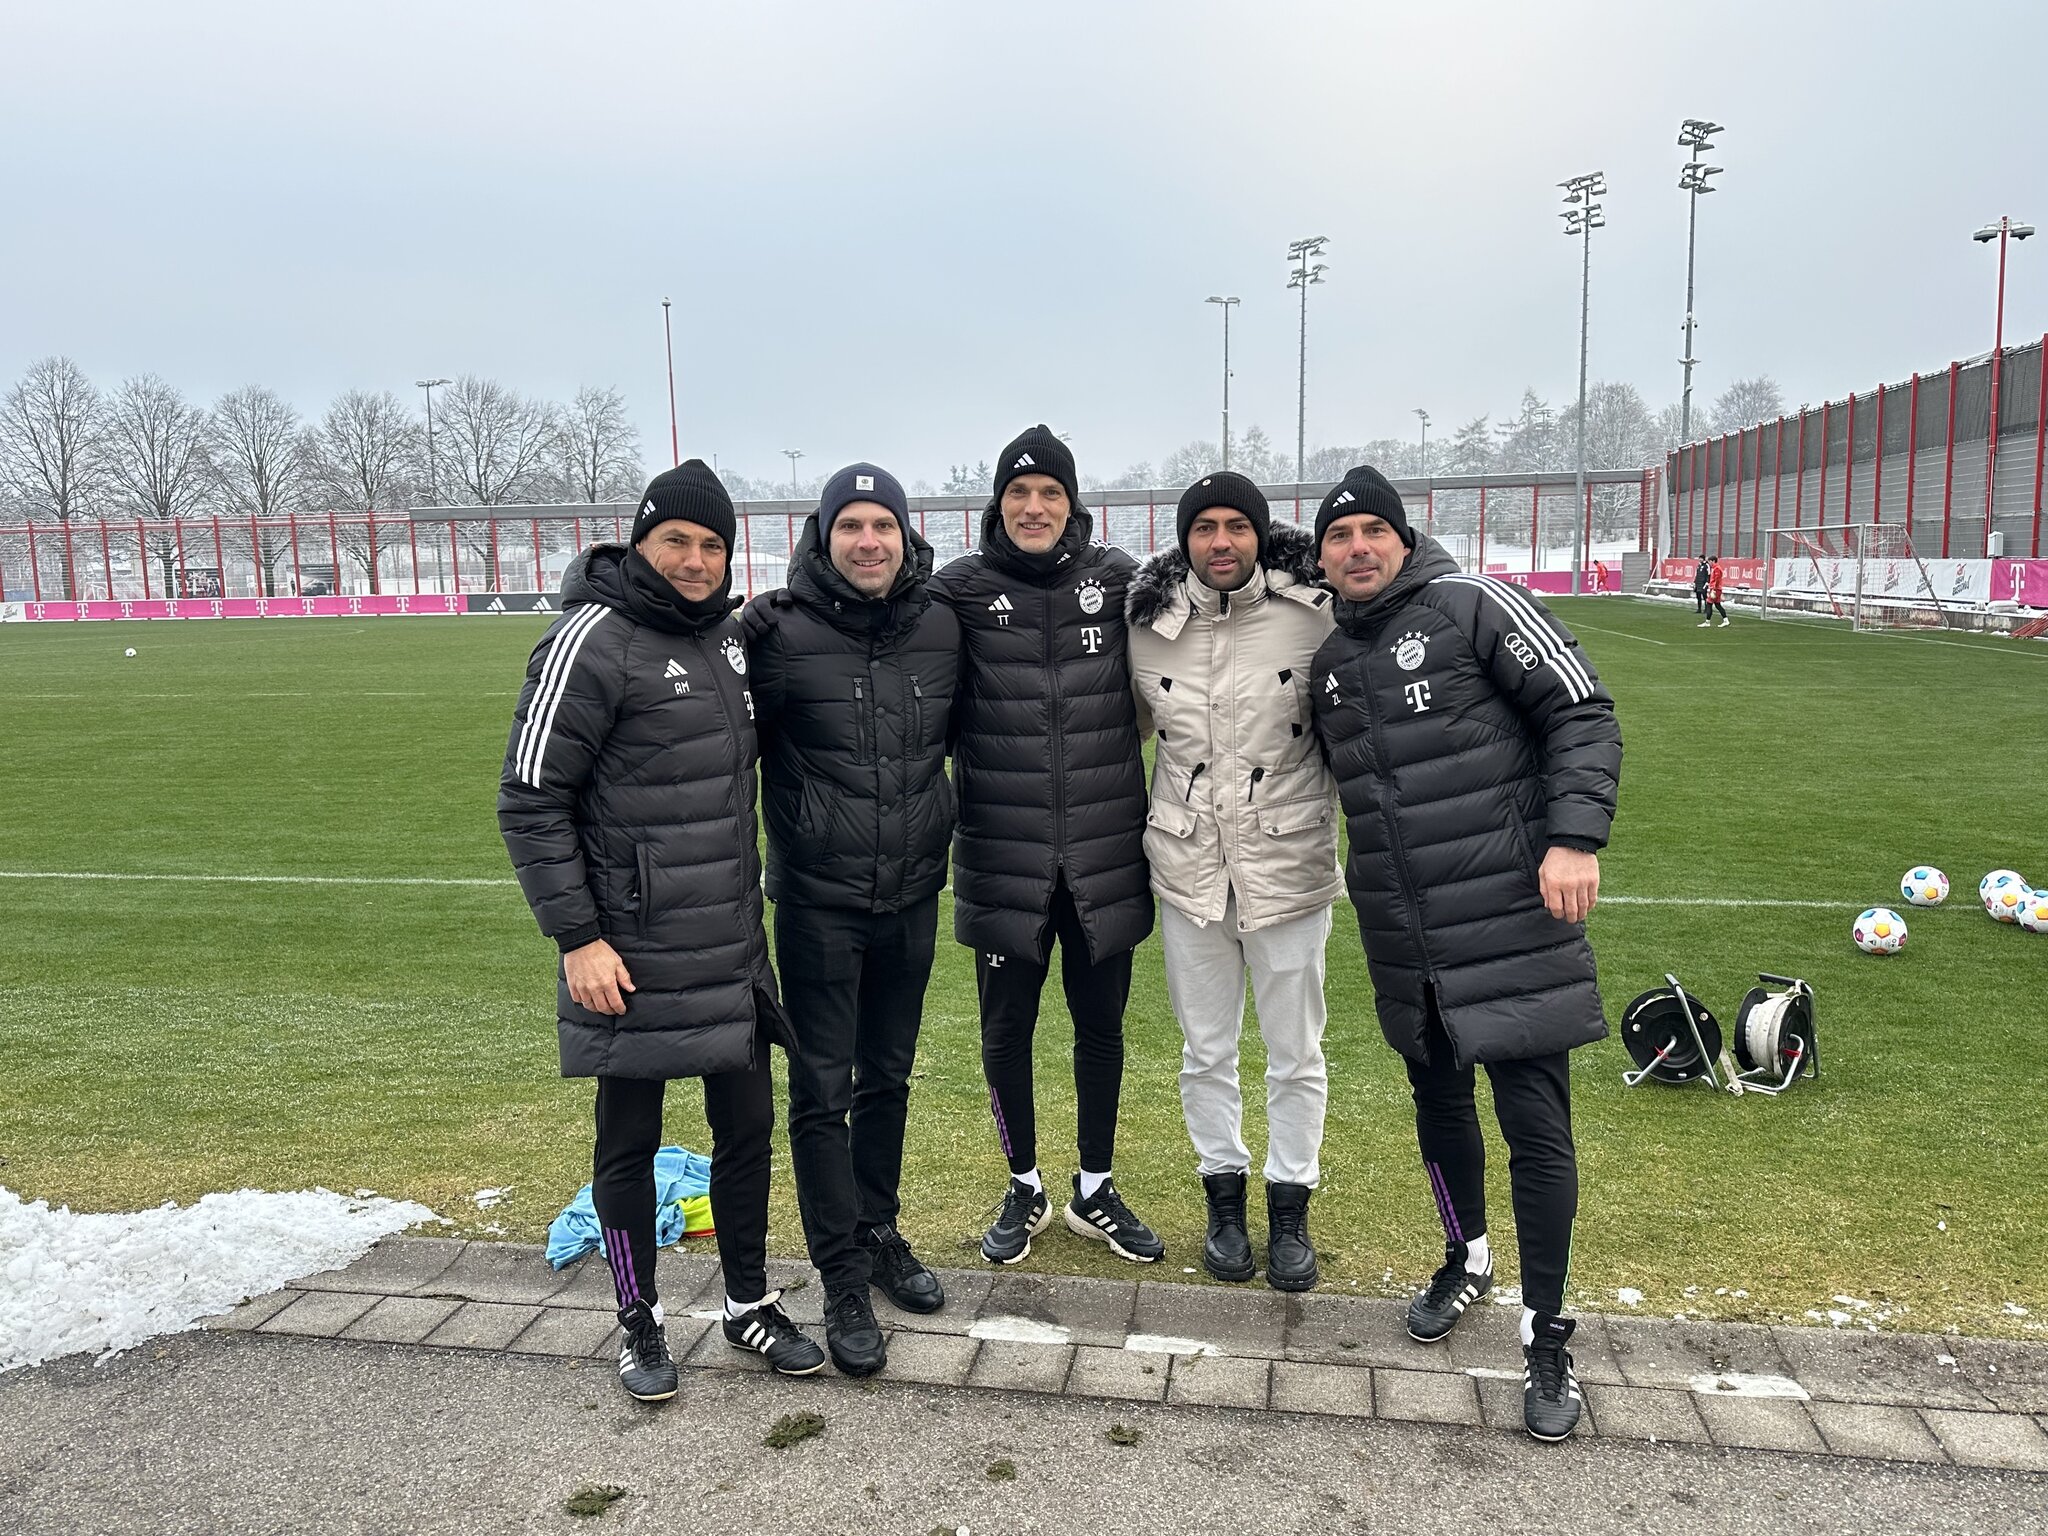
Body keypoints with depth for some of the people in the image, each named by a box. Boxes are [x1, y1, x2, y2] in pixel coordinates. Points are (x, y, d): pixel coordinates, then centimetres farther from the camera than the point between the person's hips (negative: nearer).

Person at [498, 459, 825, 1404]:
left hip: (734, 953, 7)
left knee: (748, 1127, 14)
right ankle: (639, 1324, 28)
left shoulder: (731, 635, 10)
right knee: (629, 1144, 9)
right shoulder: (593, 640, -13)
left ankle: (749, 1304, 32)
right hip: (633, 960, -6)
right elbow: (530, 800, -12)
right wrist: (577, 937, -15)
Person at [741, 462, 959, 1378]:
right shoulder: (780, 632, -14)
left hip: (913, 897, 4)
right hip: (819, 900, -4)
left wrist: (954, 837, 16)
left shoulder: (941, 628, 0)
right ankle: (843, 1279, 19)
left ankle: (880, 1235, 37)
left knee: (888, 1075, 18)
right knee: (822, 1090, 4)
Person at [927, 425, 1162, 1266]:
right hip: (1002, 857, -1)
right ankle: (1024, 1190, 33)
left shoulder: (1118, 579, -1)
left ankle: (1096, 1190, 35)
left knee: (1101, 1024, 14)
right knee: (1006, 1030, 10)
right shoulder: (961, 589, -5)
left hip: (1105, 853, 1)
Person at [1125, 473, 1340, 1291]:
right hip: (1188, 870, 2)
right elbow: (1125, 732, 13)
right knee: (1206, 1050, 14)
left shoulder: (1314, 614, -8)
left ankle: (1291, 1209, 29)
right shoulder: (1146, 625, -1)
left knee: (1295, 1053, 10)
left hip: (1290, 865, -2)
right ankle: (1223, 1199, 33)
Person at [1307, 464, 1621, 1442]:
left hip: (1507, 918, -6)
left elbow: (1581, 713, -9)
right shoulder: (1329, 663, 12)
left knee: (1536, 1122, -2)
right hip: (1402, 939, 6)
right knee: (1438, 1098, 19)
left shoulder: (1475, 607, -6)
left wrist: (1575, 836, -17)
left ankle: (1545, 1336, 13)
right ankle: (1467, 1259, 42)